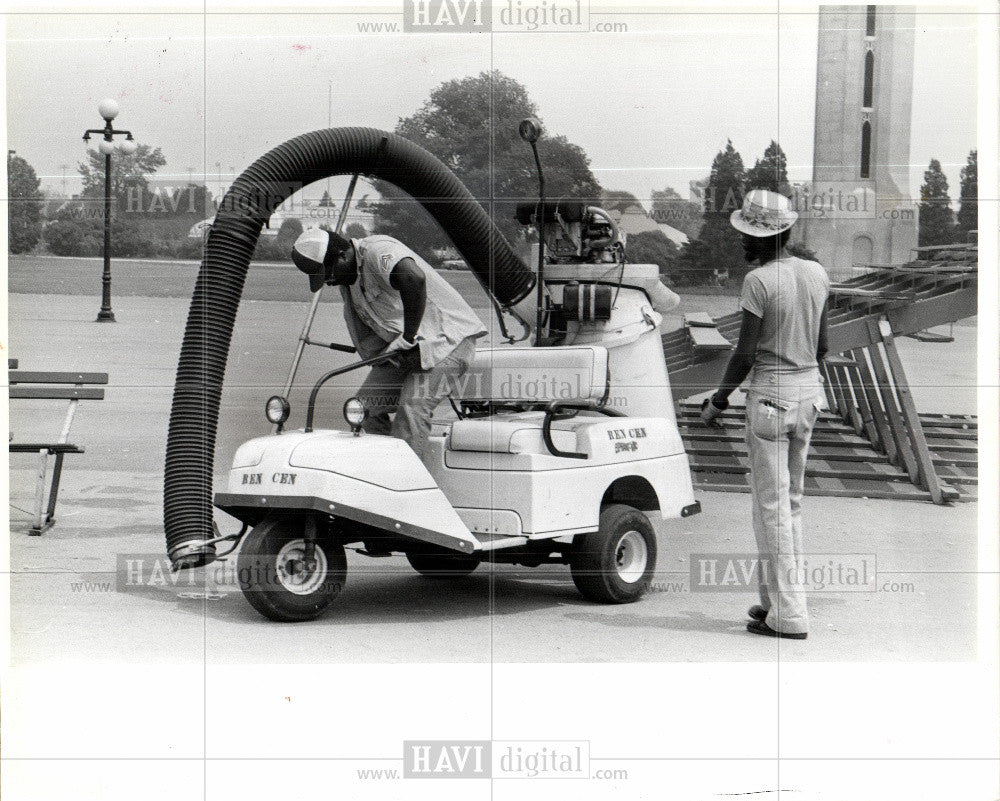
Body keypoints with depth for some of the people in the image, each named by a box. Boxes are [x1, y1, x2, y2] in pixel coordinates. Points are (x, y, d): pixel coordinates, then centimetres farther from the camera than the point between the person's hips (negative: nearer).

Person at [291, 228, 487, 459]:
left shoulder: (378, 252, -24)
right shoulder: (348, 278, 7)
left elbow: (414, 278, -44)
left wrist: (408, 338, -35)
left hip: (447, 338, -10)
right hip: (403, 346, 10)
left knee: (412, 407, -25)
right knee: (366, 405, 4)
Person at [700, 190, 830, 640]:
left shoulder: (759, 281, -15)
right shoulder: (817, 275, 6)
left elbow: (744, 355, -15)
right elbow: (822, 346, 13)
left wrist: (718, 401, -3)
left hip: (770, 395, -7)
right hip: (809, 389, 7)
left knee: (771, 505, -2)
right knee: (791, 501, 16)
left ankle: (788, 614, -2)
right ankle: (774, 598, 23)